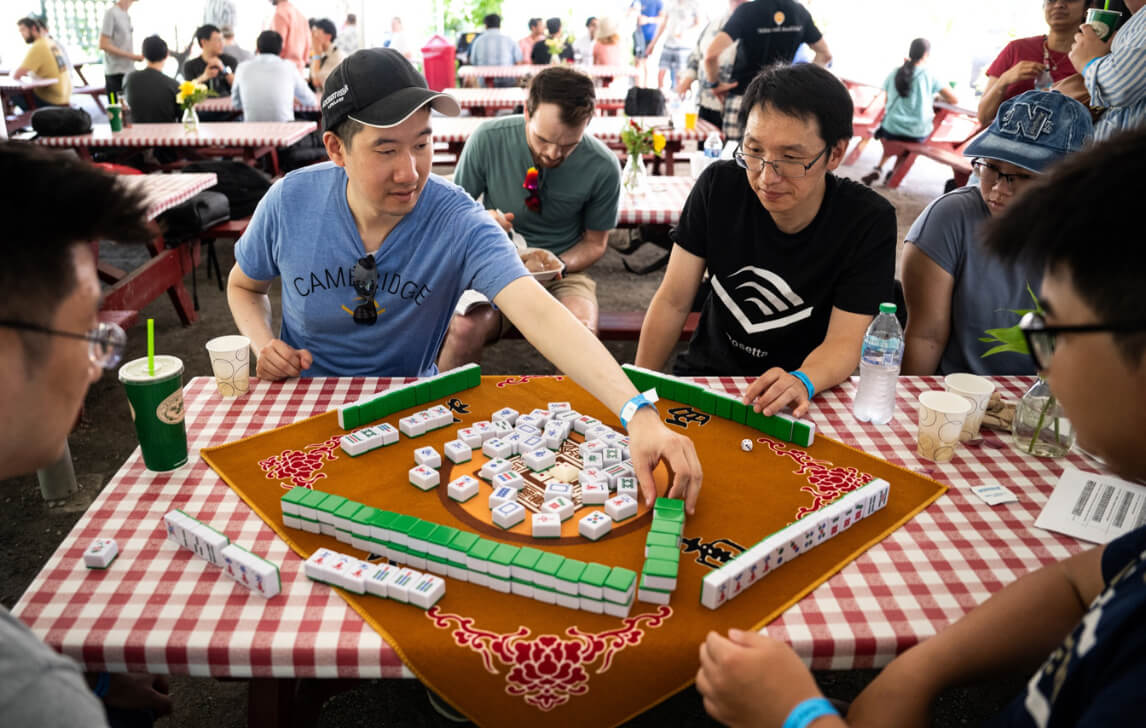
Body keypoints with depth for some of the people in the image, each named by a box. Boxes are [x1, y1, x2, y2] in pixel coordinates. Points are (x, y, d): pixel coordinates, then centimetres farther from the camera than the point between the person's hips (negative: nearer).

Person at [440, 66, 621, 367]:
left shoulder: (603, 167, -10)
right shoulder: (488, 139, -10)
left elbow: (595, 242, 5)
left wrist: (560, 263, -15)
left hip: (563, 271, 0)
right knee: (466, 327, -32)